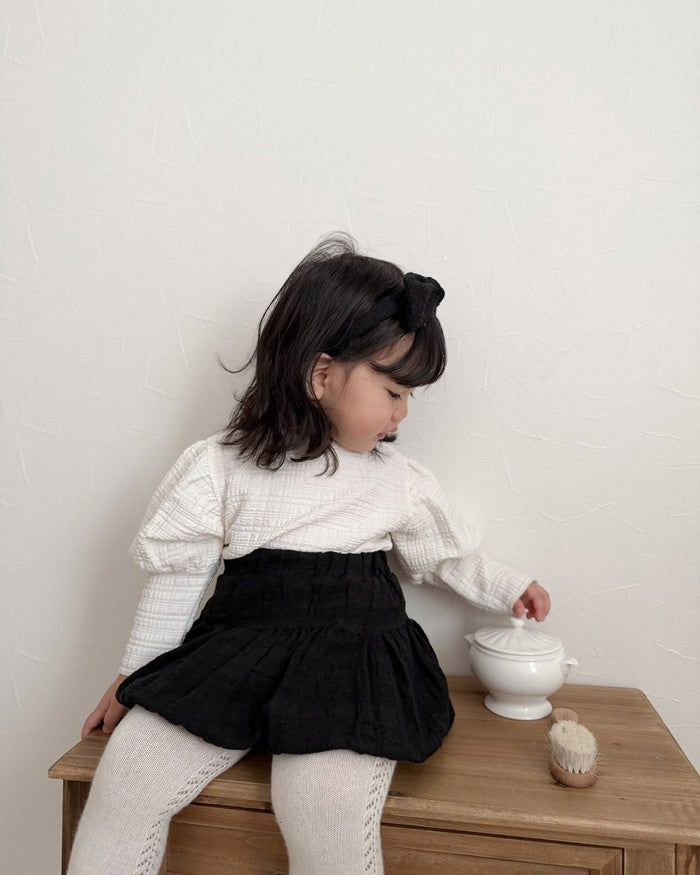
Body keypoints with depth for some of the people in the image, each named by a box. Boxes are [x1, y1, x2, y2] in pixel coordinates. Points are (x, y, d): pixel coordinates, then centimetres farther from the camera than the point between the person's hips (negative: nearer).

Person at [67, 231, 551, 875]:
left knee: (330, 817, -23)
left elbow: (446, 552, 23)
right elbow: (179, 574, 4)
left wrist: (507, 587, 24)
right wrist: (135, 677, 10)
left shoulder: (401, 480, 5)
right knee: (127, 776, -13)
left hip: (353, 664, 0)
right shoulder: (220, 467, -1)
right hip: (234, 653, 1)